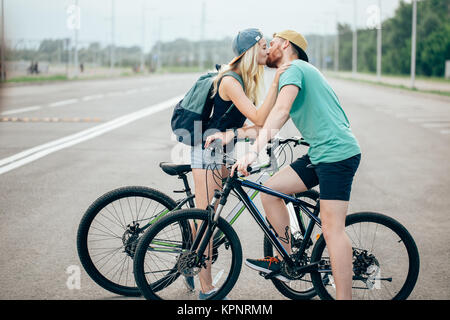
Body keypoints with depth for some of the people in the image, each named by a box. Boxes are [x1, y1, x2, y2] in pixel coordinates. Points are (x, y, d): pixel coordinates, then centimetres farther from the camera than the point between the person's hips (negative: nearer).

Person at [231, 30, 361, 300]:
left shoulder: (294, 69, -7)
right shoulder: (300, 73, 24)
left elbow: (280, 112, -24)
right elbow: (271, 122, 22)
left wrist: (253, 152, -29)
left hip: (338, 154, -10)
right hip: (320, 154, 10)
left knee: (333, 229, -11)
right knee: (270, 191, 6)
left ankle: (344, 296, -8)